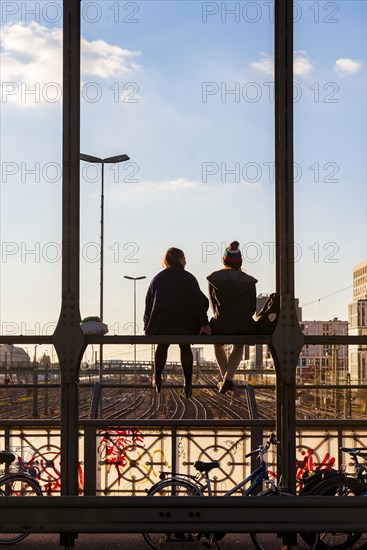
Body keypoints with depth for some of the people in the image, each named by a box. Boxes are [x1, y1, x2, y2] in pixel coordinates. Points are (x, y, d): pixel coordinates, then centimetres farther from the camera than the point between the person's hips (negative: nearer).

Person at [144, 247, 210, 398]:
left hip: (161, 323, 2)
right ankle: (188, 383, 10)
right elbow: (198, 301, -5)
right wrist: (203, 323, -4)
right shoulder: (188, 278, 0)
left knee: (162, 347, 22)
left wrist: (147, 324, 13)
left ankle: (157, 380, 20)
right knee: (185, 348, 16)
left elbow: (148, 302, 8)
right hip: (184, 323, -2)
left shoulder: (157, 279, 9)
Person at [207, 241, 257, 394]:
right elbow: (252, 308, 8)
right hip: (244, 328, 0)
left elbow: (213, 305, 11)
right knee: (239, 346, 34)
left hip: (222, 327, 0)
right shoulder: (249, 281, 0)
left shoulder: (213, 278, 0)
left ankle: (224, 377, 38)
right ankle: (229, 377, 14)